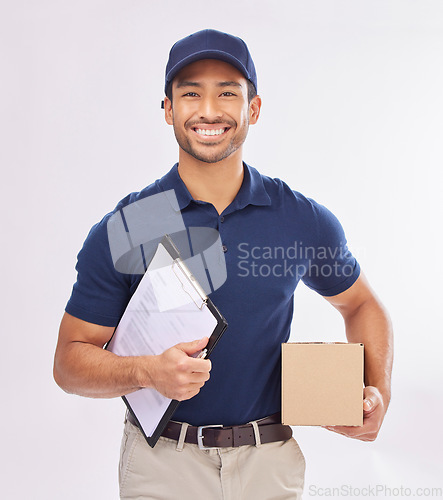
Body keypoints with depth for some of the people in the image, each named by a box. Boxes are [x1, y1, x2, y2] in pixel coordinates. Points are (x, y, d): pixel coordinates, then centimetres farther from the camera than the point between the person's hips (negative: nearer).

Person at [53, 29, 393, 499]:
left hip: (270, 461, 2)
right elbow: (70, 361, -6)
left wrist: (379, 391, -4)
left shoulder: (305, 220, -5)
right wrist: (149, 371, -24)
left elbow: (361, 305, 11)